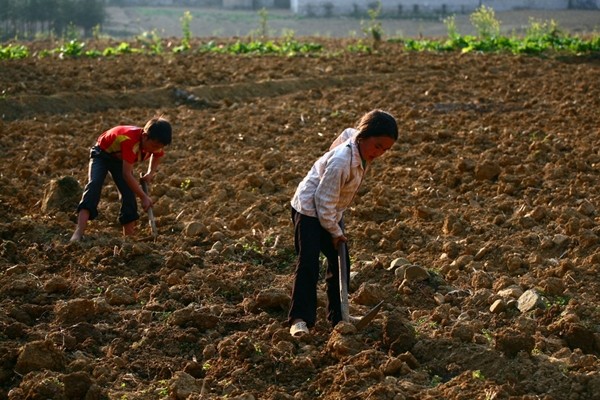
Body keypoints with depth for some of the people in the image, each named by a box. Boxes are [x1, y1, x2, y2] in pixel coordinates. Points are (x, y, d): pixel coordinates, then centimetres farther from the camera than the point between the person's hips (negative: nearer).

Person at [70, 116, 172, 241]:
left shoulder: (155, 143, -19)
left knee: (129, 193, -9)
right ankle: (79, 232, -40)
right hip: (102, 154, -7)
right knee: (94, 184, -29)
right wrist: (144, 197, -36)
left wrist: (151, 173, -6)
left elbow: (158, 155, 10)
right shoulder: (130, 140, -42)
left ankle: (129, 236, -2)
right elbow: (127, 174, -40)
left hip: (120, 159, 7)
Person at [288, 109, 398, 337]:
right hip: (309, 209, -9)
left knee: (340, 264, 8)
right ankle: (300, 318, -9)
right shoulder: (341, 161, -33)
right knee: (308, 264, -13)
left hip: (332, 213, 9)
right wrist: (335, 232, -16)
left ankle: (338, 316, 16)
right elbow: (325, 200, -27)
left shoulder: (364, 153, -6)